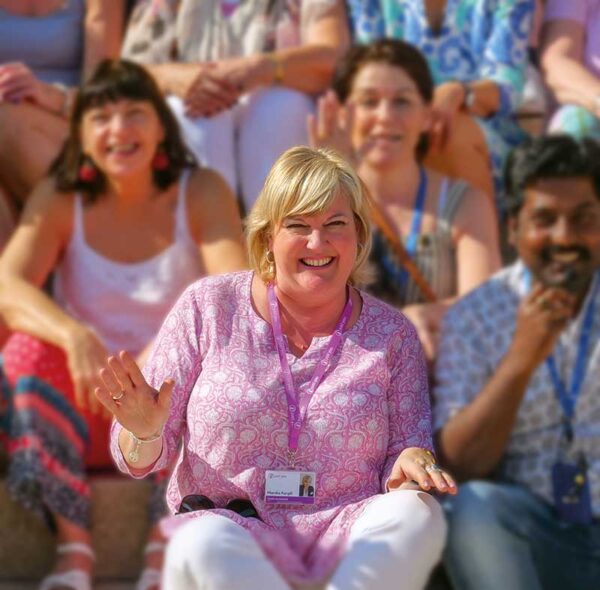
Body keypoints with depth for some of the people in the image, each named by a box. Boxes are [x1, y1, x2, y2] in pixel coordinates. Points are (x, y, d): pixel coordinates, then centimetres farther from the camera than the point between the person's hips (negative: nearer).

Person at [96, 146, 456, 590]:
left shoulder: (392, 334, 10)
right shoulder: (208, 308, 6)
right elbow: (142, 459, 7)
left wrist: (412, 461, -17)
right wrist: (144, 433, -18)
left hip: (346, 541, 2)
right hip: (228, 525, -1)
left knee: (418, 514, -31)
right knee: (202, 544, -37)